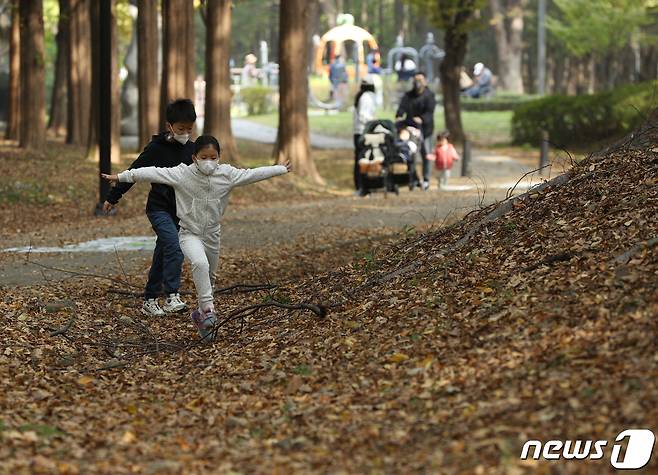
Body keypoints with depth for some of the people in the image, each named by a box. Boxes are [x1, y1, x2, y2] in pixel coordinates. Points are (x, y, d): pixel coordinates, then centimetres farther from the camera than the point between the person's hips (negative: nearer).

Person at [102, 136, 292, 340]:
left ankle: (201, 314, 36)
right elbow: (152, 173, -17)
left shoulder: (227, 175, -7)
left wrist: (281, 169, 5)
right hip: (190, 234, -4)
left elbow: (252, 174, 0)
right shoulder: (182, 174, -14)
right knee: (200, 264, -32)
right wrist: (121, 177, -19)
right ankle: (208, 308, -27)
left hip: (212, 235, 4)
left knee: (209, 277, 16)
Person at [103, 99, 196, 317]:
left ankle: (150, 300, 21)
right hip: (159, 208, -5)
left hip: (180, 210, 5)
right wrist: (113, 197, 0)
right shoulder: (156, 148, -10)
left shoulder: (191, 150, 3)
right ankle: (172, 296, -25)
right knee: (174, 247, -24)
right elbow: (134, 172, -5)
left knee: (162, 255, 12)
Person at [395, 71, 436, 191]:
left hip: (425, 129, -4)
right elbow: (402, 107, -4)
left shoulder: (429, 95, -3)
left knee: (426, 155, 0)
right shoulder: (408, 95, 11)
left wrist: (422, 119, -36)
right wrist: (399, 116, -26)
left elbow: (429, 111, -17)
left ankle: (426, 180, 8)